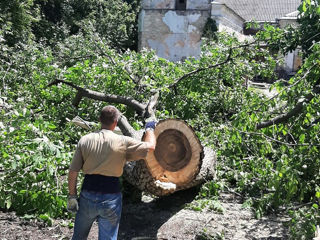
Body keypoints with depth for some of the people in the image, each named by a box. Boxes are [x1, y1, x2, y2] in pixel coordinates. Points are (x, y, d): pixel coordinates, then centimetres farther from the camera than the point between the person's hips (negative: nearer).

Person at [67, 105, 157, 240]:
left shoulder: (85, 140, -3)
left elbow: (73, 172, -1)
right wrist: (149, 128, 19)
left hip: (87, 196, 3)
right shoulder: (122, 142, -10)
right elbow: (151, 146, 1)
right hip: (111, 198, -2)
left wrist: (72, 196, 8)